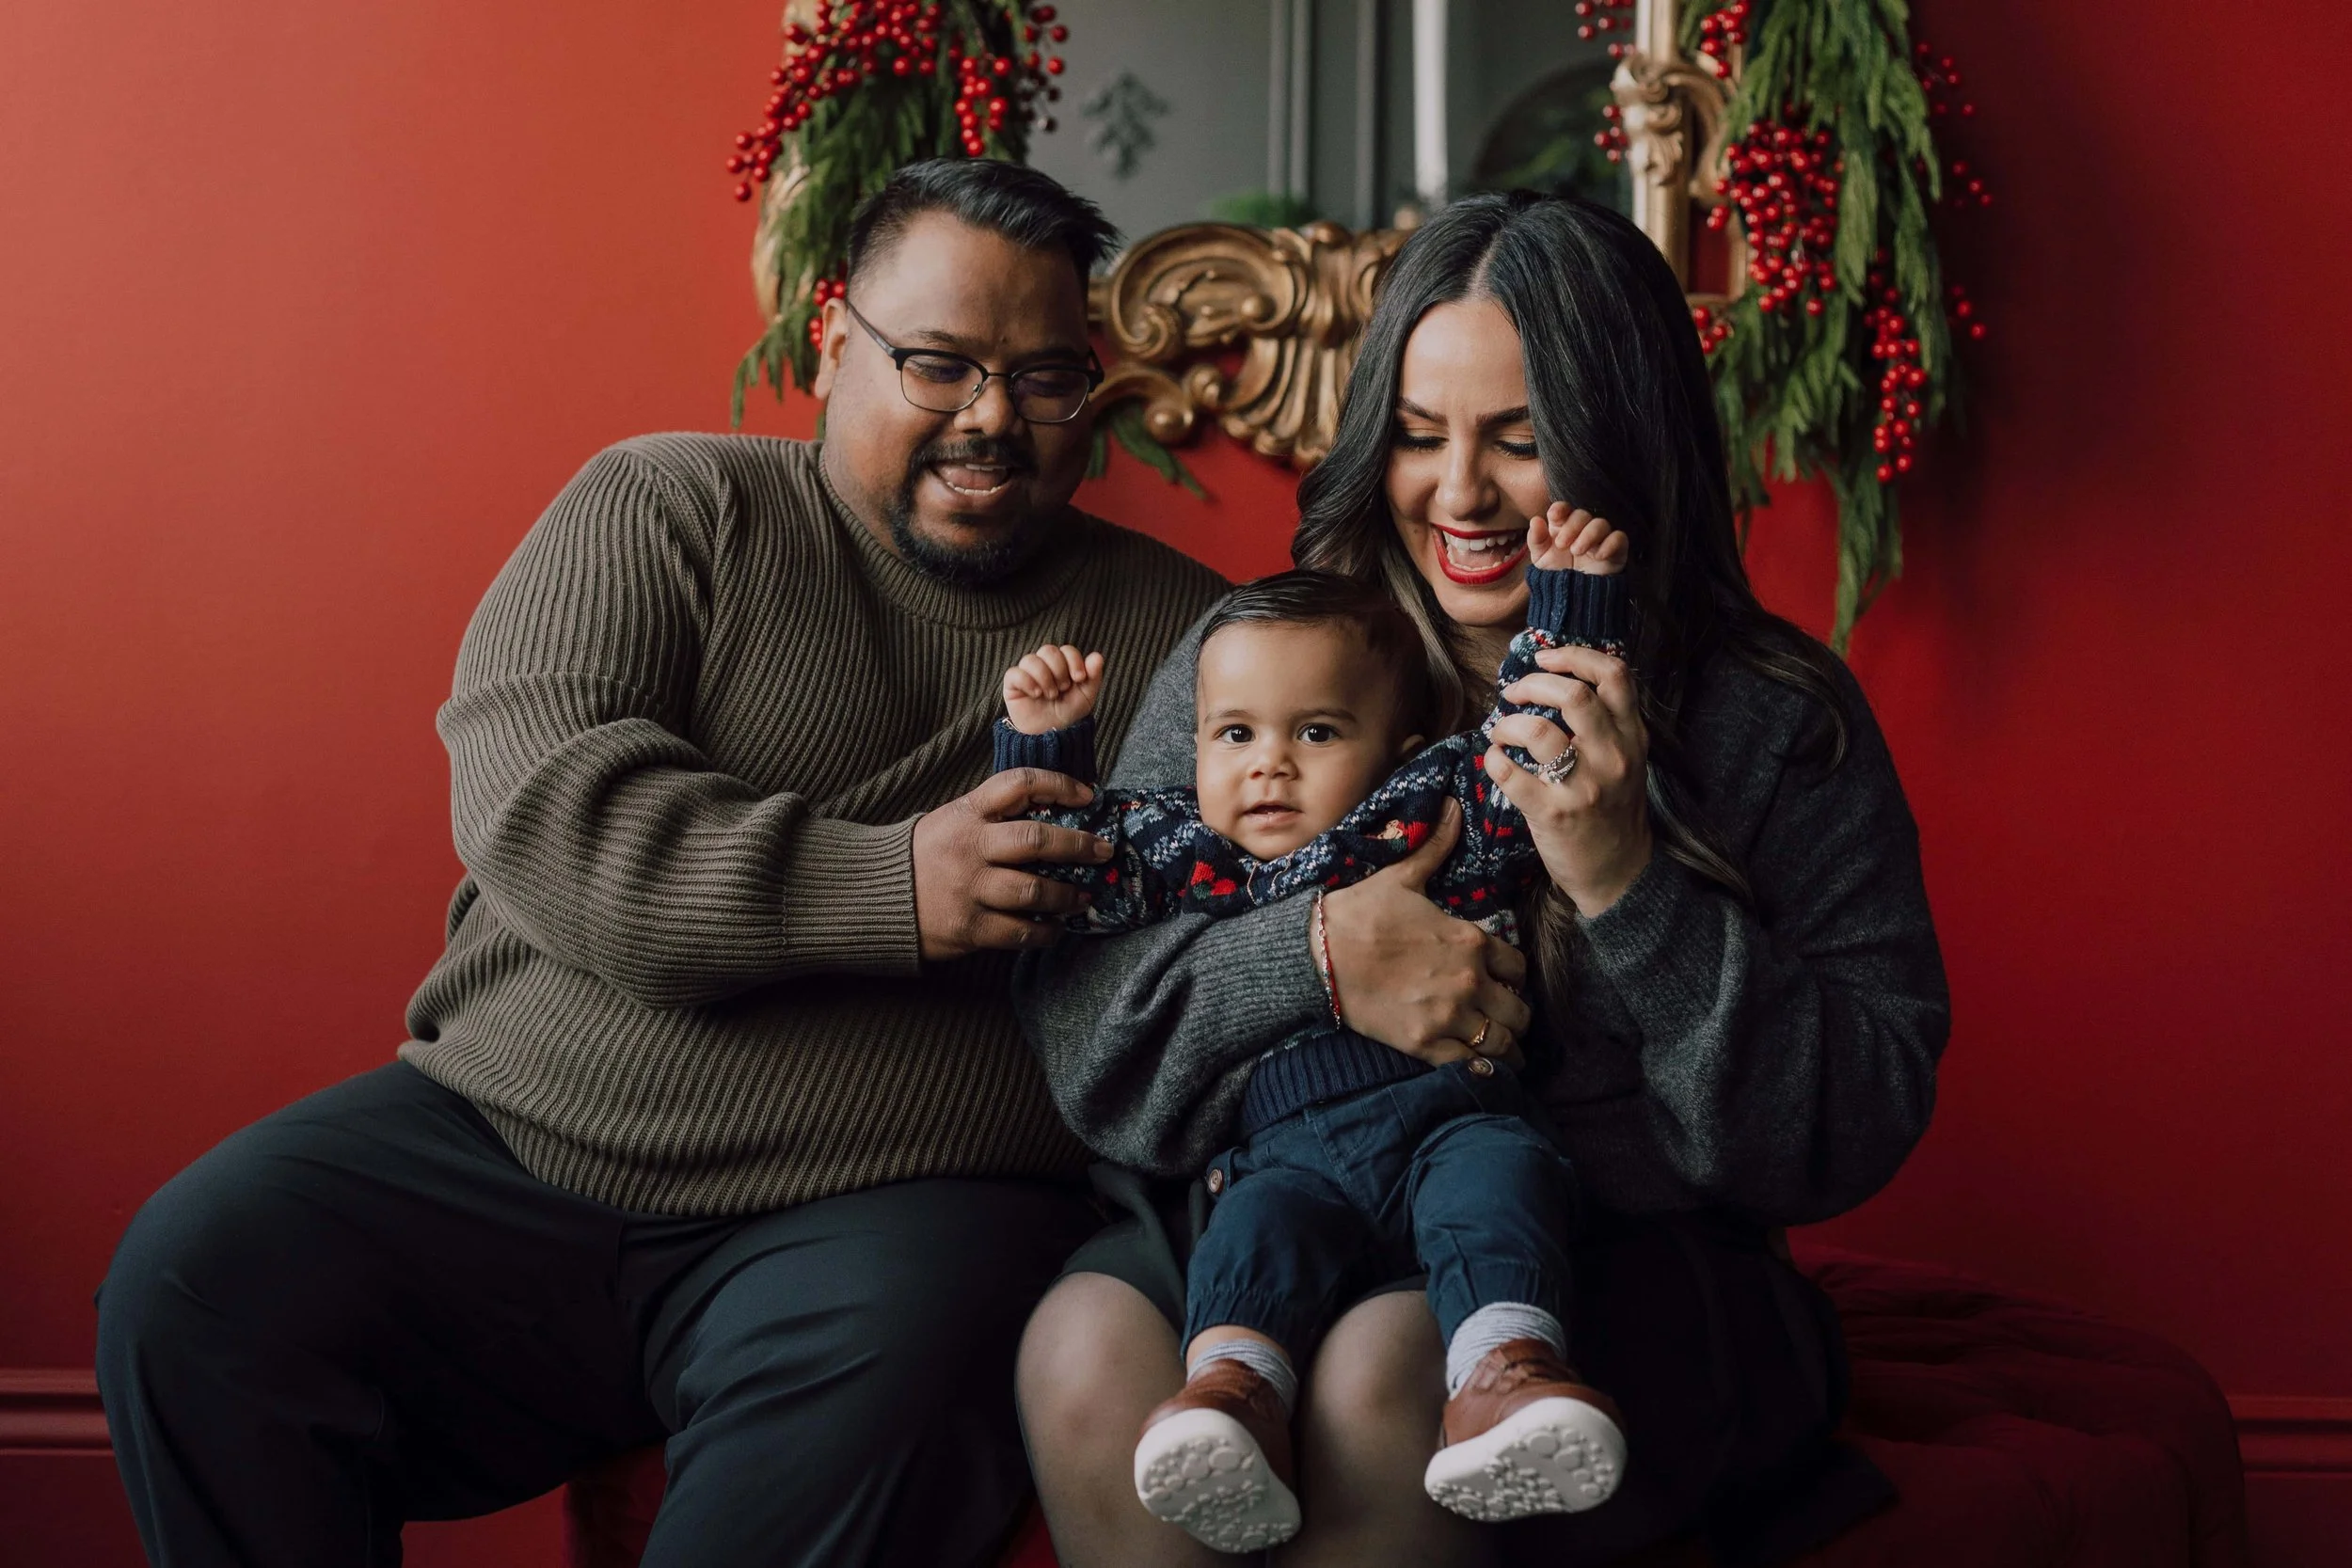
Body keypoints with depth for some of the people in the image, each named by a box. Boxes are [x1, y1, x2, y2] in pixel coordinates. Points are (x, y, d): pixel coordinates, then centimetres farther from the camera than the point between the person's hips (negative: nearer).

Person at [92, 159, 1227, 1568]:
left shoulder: (1169, 628, 13)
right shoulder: (667, 506, 8)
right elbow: (535, 798, -8)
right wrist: (885, 888, -18)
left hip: (892, 1203, -1)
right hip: (514, 1140, 1)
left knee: (873, 1409, -34)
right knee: (193, 1290, -18)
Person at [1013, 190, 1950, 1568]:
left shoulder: (1774, 723, 3)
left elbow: (1856, 1133, -4)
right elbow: (1081, 1029, 3)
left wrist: (1626, 880, -16)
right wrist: (1315, 955, -16)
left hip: (1620, 1276, -1)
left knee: (1386, 1369, -33)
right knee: (1087, 1344, -30)